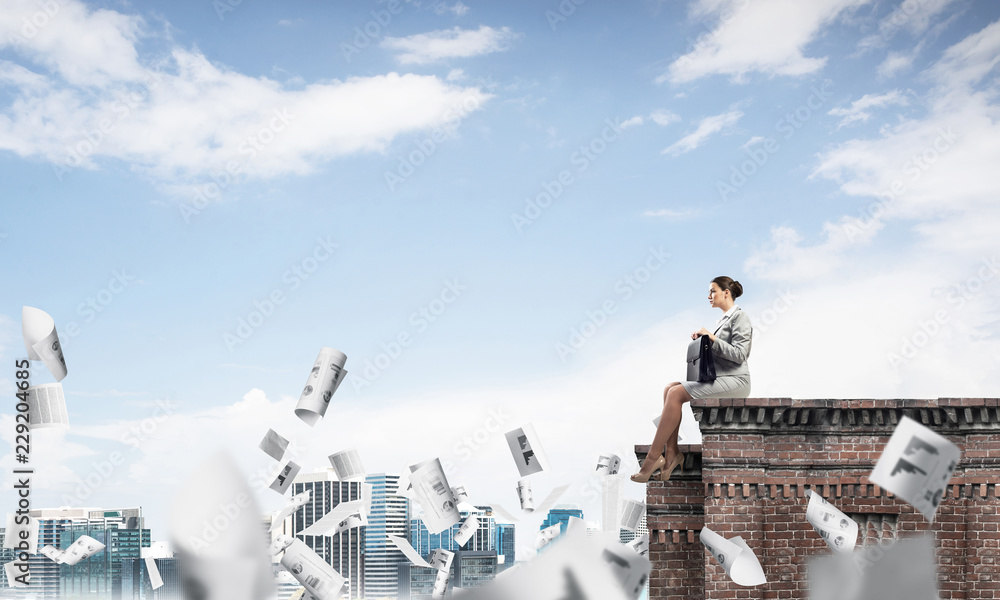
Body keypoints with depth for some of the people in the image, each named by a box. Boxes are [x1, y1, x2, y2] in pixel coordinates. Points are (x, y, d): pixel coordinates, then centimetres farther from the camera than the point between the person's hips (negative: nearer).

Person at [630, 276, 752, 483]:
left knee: (676, 394, -22)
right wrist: (701, 339, 7)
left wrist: (712, 338, -17)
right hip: (718, 378, 10)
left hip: (735, 380, -10)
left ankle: (652, 458, -23)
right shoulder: (725, 319, 23)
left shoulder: (740, 317, -6)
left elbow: (739, 354, -16)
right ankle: (671, 452, -17)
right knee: (670, 389, -8)